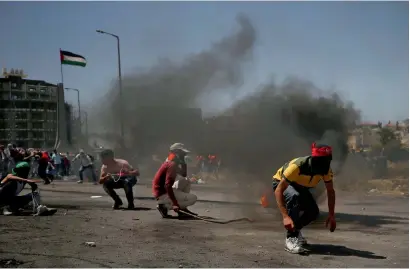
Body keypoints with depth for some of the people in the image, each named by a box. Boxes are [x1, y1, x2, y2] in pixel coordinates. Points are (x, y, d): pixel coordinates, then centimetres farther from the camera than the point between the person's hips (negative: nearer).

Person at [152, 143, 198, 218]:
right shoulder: (172, 165, -17)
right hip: (162, 194, -10)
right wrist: (175, 203, -30)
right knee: (193, 198, -14)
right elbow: (168, 185, -27)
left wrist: (183, 162, 12)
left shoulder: (171, 162, 13)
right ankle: (165, 206, -11)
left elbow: (184, 175, 24)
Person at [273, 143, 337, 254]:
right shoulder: (297, 166, -41)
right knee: (294, 197, -36)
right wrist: (285, 216, -50)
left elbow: (330, 191, -7)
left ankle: (295, 229, 20)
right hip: (281, 183, -6)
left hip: (300, 187, 6)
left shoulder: (326, 169, -24)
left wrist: (331, 215, -15)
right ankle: (290, 238, -30)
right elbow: (278, 190, -41)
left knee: (313, 212, -10)